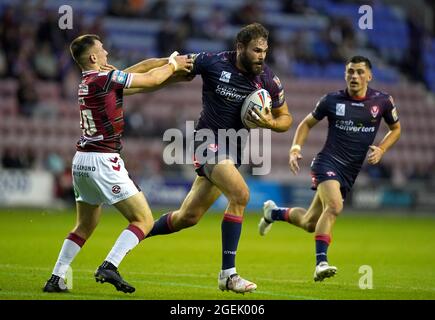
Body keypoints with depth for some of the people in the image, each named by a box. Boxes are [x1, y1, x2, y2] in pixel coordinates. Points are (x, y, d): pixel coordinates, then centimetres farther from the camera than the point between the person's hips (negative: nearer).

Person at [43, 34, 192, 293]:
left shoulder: (87, 82, 13)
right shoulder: (106, 78, -12)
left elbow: (139, 69, 17)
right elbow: (151, 79, -3)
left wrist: (170, 61, 16)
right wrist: (173, 65, 14)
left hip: (82, 160, 9)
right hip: (103, 162, -9)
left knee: (85, 226, 21)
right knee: (144, 220, -5)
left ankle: (56, 279, 15)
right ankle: (109, 267, -17)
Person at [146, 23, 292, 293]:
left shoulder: (268, 80, -4)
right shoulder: (213, 63, -13)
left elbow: (286, 118, 8)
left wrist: (271, 122, -15)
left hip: (232, 150, 5)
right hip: (209, 142, -5)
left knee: (188, 217, 10)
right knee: (240, 194, -27)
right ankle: (228, 274, -20)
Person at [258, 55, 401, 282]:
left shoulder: (382, 101, 1)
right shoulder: (332, 100, -2)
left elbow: (395, 129, 18)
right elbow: (307, 123, 12)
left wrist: (381, 149, 0)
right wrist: (296, 147, -4)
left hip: (350, 173, 4)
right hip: (328, 162, -4)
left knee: (309, 223, 10)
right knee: (334, 206, -32)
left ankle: (273, 212, 38)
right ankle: (320, 263, -30)